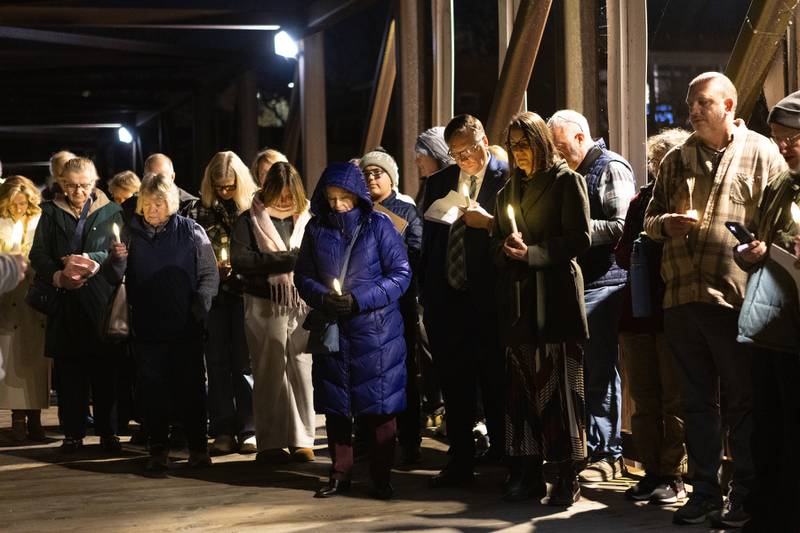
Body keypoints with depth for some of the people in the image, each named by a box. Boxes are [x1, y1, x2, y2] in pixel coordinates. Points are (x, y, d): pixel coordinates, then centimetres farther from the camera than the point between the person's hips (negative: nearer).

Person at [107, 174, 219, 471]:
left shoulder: (190, 231, -1)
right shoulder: (131, 233, 5)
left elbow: (210, 274, 2)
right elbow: (114, 277, 4)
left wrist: (201, 304, -13)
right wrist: (117, 260, -17)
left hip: (186, 327, -2)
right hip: (147, 327, 2)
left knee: (190, 388, 3)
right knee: (152, 390, 5)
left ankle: (198, 448, 13)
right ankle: (158, 449, 15)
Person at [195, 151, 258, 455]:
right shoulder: (205, 210, 7)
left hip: (244, 293, -3)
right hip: (214, 293, 3)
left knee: (244, 362, 0)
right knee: (217, 362, 4)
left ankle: (248, 430, 6)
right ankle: (223, 431, 9)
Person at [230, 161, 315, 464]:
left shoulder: (306, 219, 8)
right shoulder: (250, 221, 0)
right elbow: (240, 260, -13)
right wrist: (286, 260, -15)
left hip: (301, 305, 2)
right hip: (265, 306, -2)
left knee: (301, 370, 2)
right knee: (270, 374, 3)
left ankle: (301, 440, 11)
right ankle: (270, 443, 10)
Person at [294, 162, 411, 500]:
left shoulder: (379, 225, -3)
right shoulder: (316, 229, 7)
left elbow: (401, 273, -6)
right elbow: (303, 275, 10)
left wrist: (359, 300, -15)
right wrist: (323, 298, -12)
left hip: (375, 329, -3)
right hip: (332, 329, 3)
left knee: (378, 406, 0)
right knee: (335, 406, 8)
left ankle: (381, 478, 10)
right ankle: (340, 474, 20)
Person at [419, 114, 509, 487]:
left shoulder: (506, 180, -3)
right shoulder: (439, 182, 14)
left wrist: (488, 222, -22)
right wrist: (425, 289, 13)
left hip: (488, 297, -5)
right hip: (446, 296, 5)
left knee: (495, 381, 3)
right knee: (454, 383, 9)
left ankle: (505, 456, 15)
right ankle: (460, 463, 17)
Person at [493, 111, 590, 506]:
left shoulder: (566, 181, 2)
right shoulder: (509, 190, 21)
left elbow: (580, 239, -7)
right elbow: (496, 243, 20)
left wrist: (532, 253, -14)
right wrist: (506, 248, -3)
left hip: (555, 299, -6)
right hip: (517, 300, 6)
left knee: (559, 385, -5)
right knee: (520, 387, 4)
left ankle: (567, 477, -1)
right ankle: (526, 472, 9)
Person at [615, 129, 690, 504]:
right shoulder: (642, 200, 15)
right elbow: (623, 254, 16)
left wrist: (651, 248, -16)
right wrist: (632, 251, -4)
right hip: (639, 309, 6)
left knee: (675, 399, 0)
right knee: (643, 398, 10)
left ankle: (672, 476, 8)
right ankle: (651, 471, 18)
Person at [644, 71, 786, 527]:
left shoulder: (761, 153, 1)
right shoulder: (677, 160, 15)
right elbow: (650, 217, 20)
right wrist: (665, 223, -2)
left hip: (735, 297, -5)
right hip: (683, 296, 5)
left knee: (741, 400, 3)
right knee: (696, 399, 11)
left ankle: (745, 494, 13)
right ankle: (705, 490, 20)